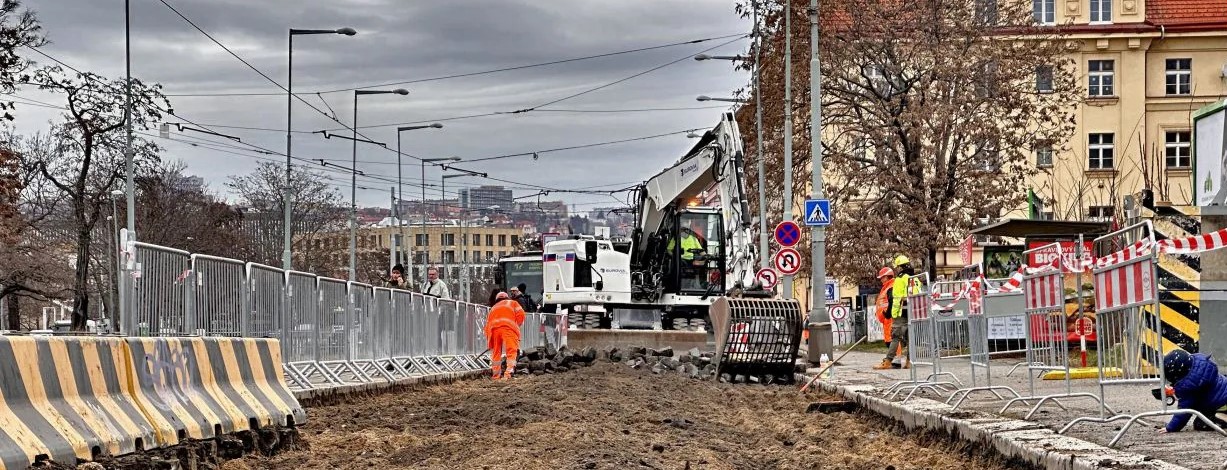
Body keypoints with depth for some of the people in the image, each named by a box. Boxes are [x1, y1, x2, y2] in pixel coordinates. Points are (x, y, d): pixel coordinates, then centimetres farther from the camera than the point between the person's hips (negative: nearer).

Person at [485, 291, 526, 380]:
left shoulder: (494, 307, 36)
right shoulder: (513, 303, 28)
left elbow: (487, 324, 29)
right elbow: (520, 314, 9)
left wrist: (489, 342, 31)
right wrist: (518, 326, 24)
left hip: (493, 327, 4)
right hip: (508, 326, -4)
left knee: (496, 353, 15)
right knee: (511, 351, -9)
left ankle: (496, 375, 16)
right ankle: (508, 373, -24)